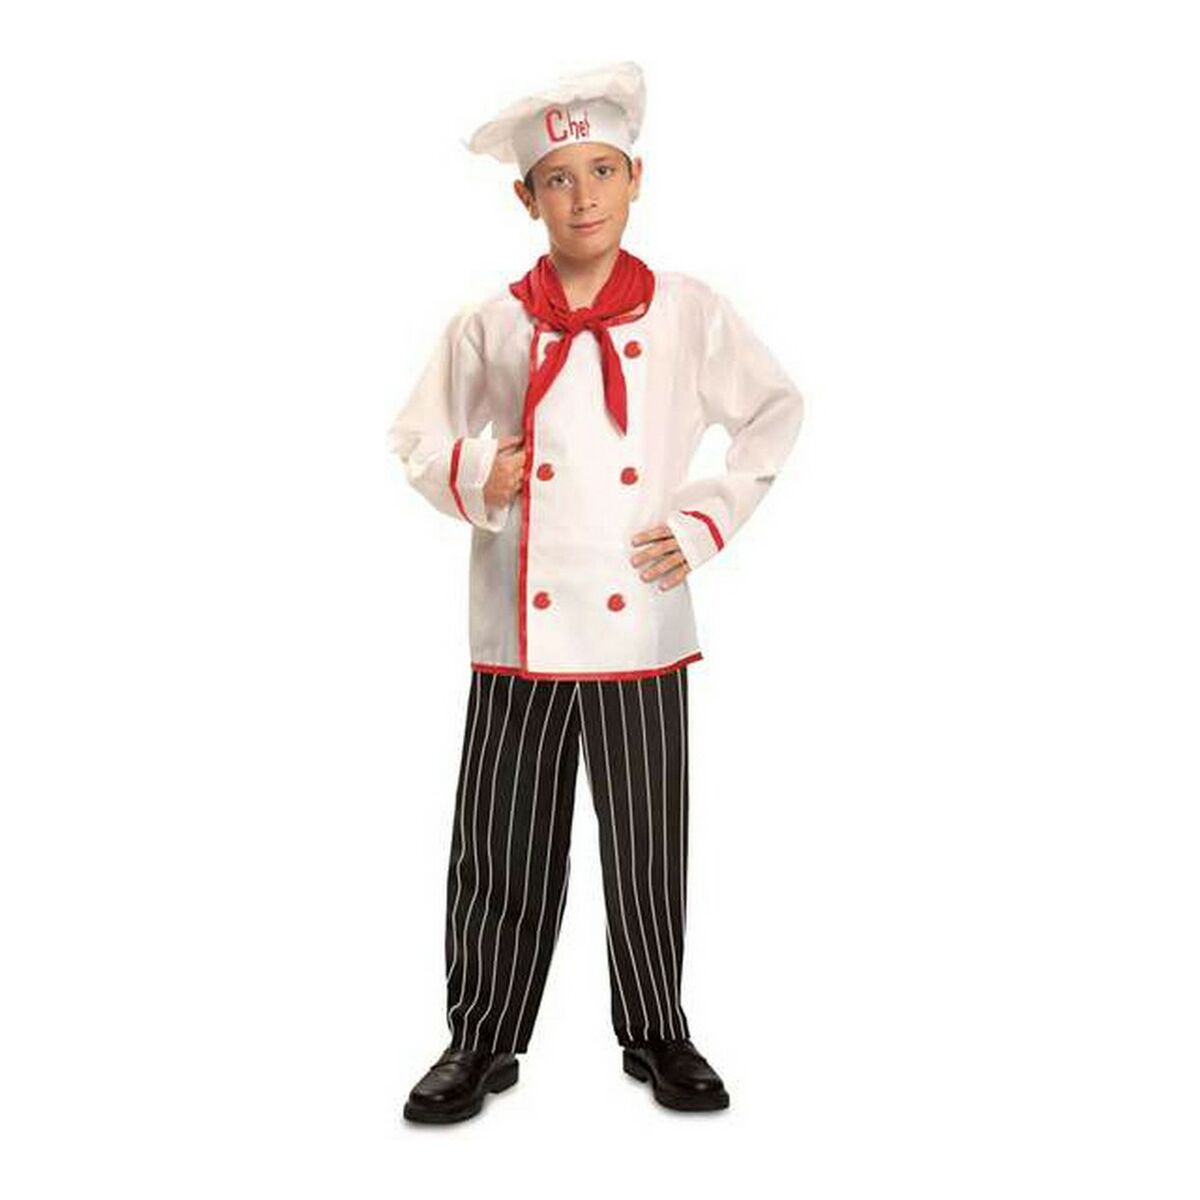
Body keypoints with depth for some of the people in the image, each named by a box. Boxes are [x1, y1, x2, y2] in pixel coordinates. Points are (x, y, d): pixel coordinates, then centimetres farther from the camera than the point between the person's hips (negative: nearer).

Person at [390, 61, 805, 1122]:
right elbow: (416, 437, 10)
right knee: (503, 852, 7)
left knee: (648, 849, 10)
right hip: (520, 633, 0)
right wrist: (473, 478, -11)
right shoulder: (488, 327, 3)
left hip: (642, 627, 0)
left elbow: (776, 412, 12)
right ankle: (482, 1043, 26)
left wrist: (707, 519, 1)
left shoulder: (690, 312, 2)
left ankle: (658, 1036, 30)